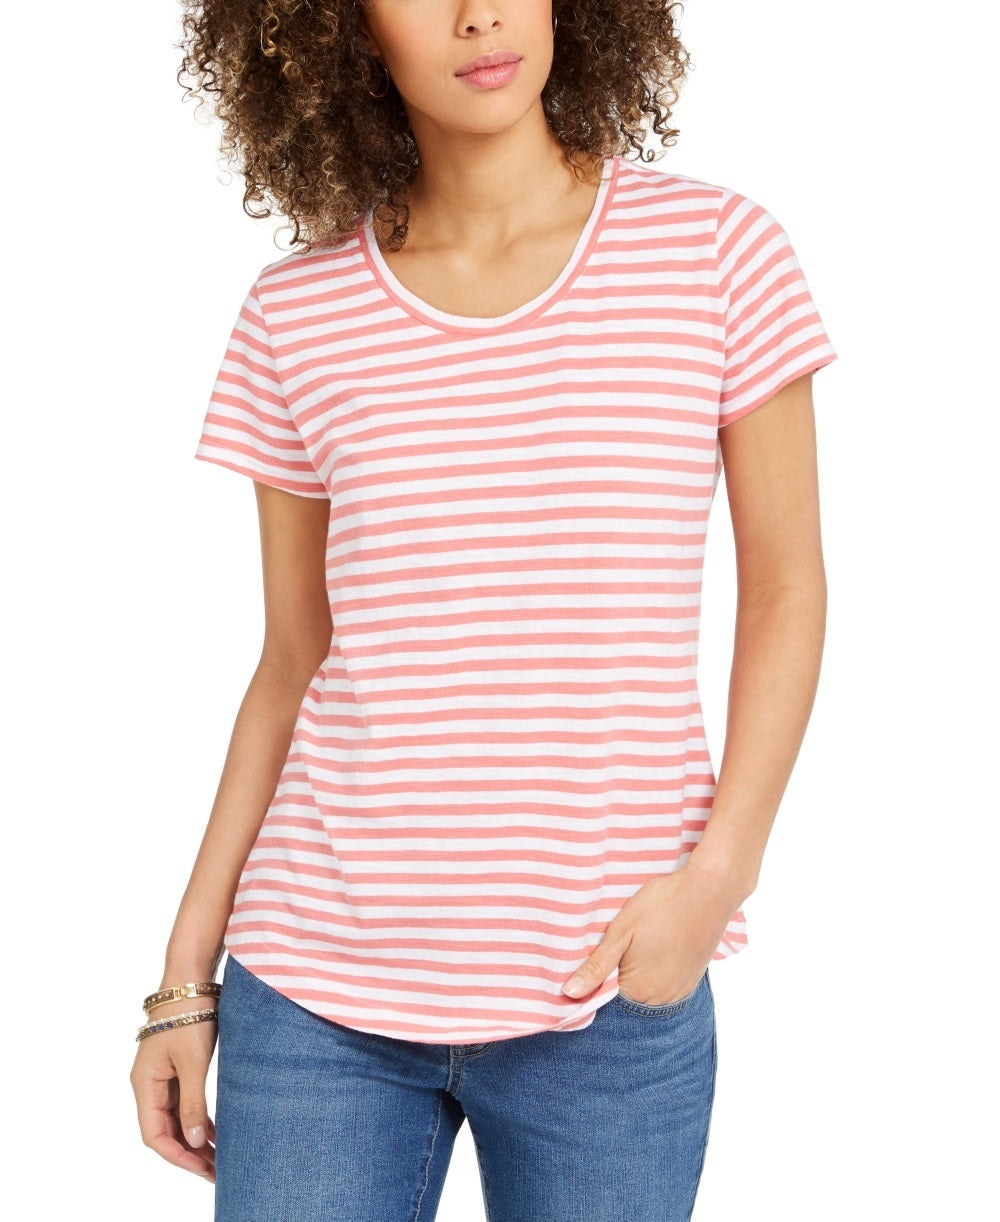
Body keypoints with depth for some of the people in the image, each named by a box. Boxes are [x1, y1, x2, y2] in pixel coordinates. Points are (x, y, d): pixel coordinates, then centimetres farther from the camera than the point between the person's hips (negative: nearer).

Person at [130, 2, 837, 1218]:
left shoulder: (715, 250, -3)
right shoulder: (296, 317, 1)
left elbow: (785, 588, 2)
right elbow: (291, 665, 7)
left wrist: (718, 872, -10)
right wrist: (185, 977, 6)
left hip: (613, 993, -1)